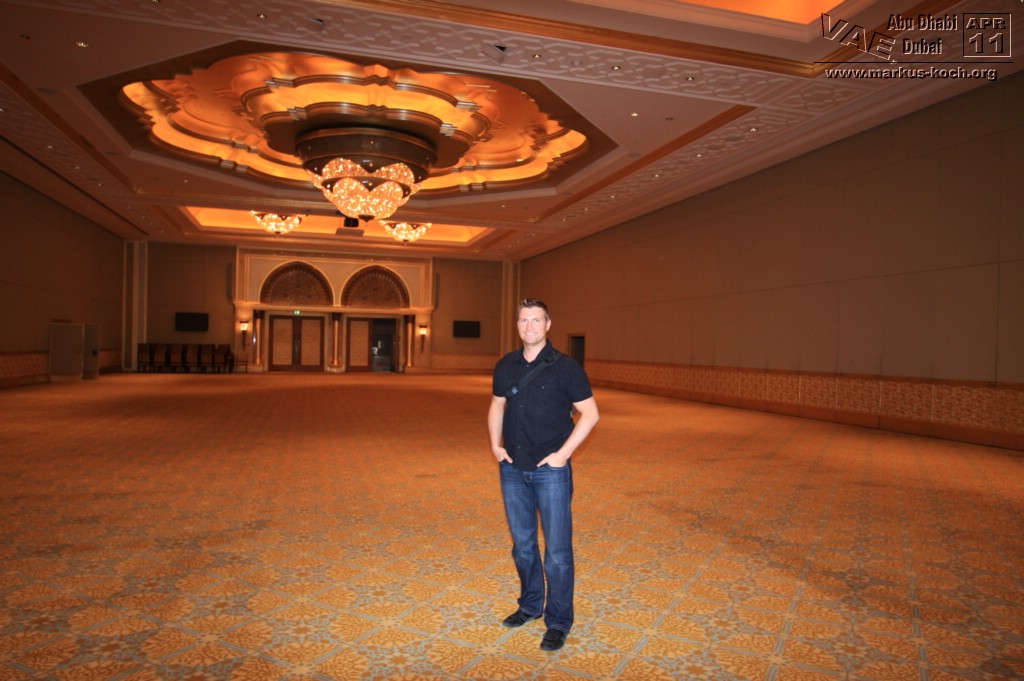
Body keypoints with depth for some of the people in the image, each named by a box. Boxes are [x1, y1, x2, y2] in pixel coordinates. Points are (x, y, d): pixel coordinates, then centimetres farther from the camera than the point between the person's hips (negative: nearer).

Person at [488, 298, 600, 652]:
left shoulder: (565, 367, -9)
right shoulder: (506, 366, 4)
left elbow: (589, 413, -8)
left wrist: (563, 453, -13)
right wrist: (495, 444, 6)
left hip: (551, 471, -4)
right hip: (513, 470, 5)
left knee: (557, 551, 2)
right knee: (522, 544, 17)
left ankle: (558, 622, 18)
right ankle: (530, 605, 37)